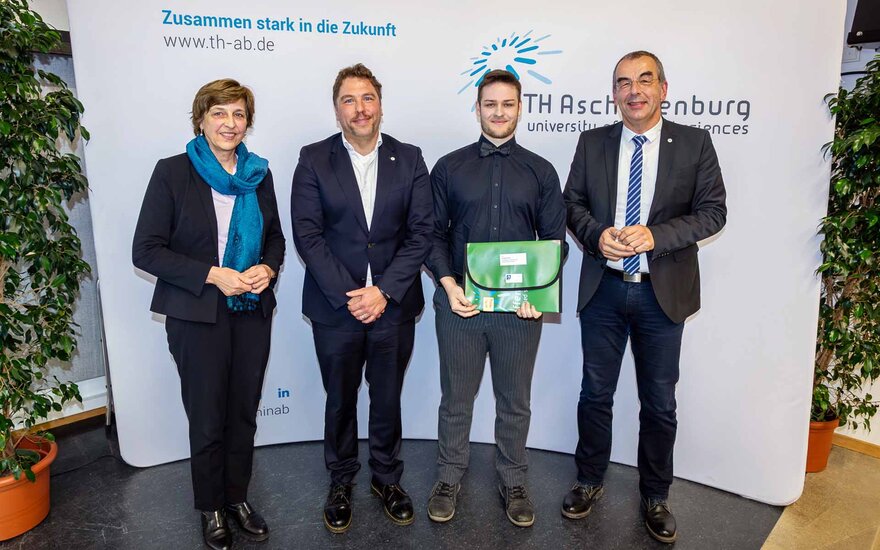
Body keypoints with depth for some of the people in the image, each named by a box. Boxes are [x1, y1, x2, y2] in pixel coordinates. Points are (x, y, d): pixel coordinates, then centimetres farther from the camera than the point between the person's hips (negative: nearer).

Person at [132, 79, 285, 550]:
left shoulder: (258, 174, 5)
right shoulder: (172, 172, -7)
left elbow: (274, 237, 13)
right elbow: (146, 250, -10)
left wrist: (268, 268, -9)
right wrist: (213, 275, -19)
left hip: (252, 312, 4)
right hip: (198, 316, -3)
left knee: (244, 413, 14)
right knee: (207, 419, 10)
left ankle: (237, 497, 35)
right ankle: (211, 508, 32)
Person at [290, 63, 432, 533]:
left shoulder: (409, 159, 2)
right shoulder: (313, 160, -1)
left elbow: (421, 232, -4)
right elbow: (307, 235, -7)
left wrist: (384, 291, -13)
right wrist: (346, 295, -15)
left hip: (393, 305, 1)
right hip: (335, 307, 0)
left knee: (388, 398, 15)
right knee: (340, 401, 15)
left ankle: (387, 477, 38)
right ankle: (341, 482, 37)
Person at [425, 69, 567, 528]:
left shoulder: (541, 172, 6)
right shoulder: (449, 168, 5)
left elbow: (554, 241, 6)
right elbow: (434, 234, 4)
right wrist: (449, 285, -11)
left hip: (521, 307, 1)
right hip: (459, 302, 0)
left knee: (515, 402, 14)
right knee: (456, 398, 13)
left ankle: (513, 482, 33)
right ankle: (449, 478, 33)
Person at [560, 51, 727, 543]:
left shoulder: (694, 143, -1)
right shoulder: (592, 143, 4)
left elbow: (713, 211, -4)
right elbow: (573, 203, 5)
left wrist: (656, 235, -20)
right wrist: (596, 235, -15)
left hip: (663, 291, -1)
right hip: (603, 288, 1)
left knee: (660, 402, 11)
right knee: (596, 393, 13)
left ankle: (655, 497, 32)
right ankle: (590, 482, 33)